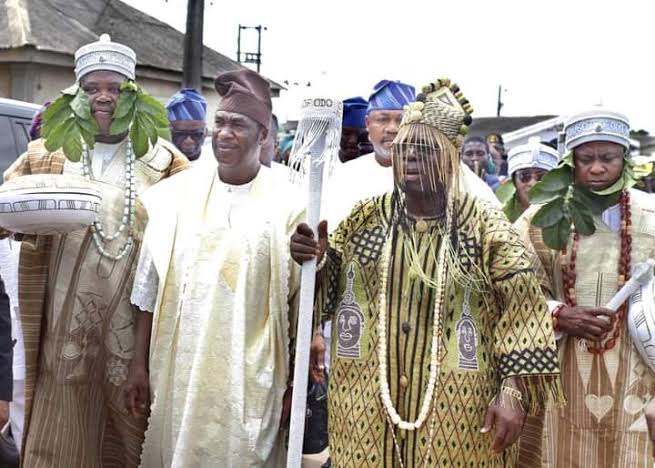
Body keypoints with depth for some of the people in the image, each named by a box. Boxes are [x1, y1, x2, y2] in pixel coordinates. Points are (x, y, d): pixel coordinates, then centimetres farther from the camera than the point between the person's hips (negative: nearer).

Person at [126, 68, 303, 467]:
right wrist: (140, 364, 5)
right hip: (178, 369, 3)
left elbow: (297, 306, -3)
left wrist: (293, 385, -3)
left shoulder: (286, 206, -6)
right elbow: (151, 287, 6)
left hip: (250, 377, -2)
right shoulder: (176, 195, 2)